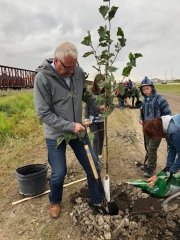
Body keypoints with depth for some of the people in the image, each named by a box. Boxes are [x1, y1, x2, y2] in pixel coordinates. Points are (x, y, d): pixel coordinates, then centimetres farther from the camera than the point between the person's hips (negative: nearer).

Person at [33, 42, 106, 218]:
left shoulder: (78, 72, -7)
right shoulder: (42, 78, -20)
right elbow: (44, 113, -20)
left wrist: (97, 107, -2)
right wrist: (70, 126, -25)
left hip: (77, 130, 4)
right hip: (56, 135, -4)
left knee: (93, 167, 9)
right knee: (59, 173, 6)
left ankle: (98, 201, 33)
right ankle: (55, 202, 39)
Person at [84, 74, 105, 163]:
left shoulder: (105, 92, -5)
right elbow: (87, 106, -6)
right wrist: (86, 119, -11)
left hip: (102, 119, 3)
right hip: (93, 119, -3)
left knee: (101, 137, 12)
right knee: (96, 138, 1)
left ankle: (100, 155, 32)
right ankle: (95, 157, 17)